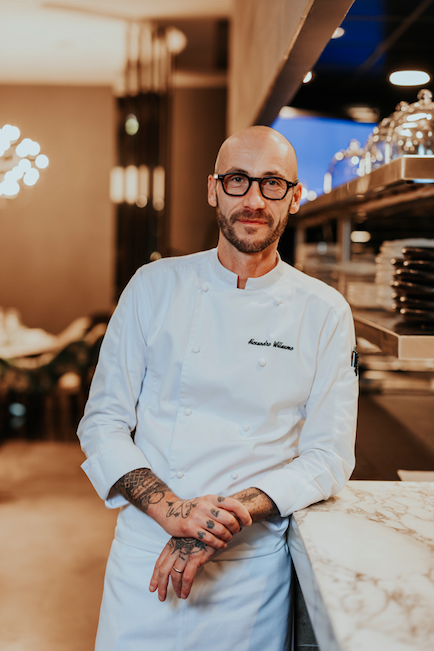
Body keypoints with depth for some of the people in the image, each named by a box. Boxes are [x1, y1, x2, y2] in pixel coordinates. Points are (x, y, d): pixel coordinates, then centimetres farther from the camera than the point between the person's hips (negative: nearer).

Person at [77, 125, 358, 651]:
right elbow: (104, 422, -2)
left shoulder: (325, 313, -3)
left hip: (255, 567, 0)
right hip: (145, 556, 1)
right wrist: (173, 509, -17)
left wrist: (230, 515, -18)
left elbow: (329, 456, -4)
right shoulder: (156, 286, -2)